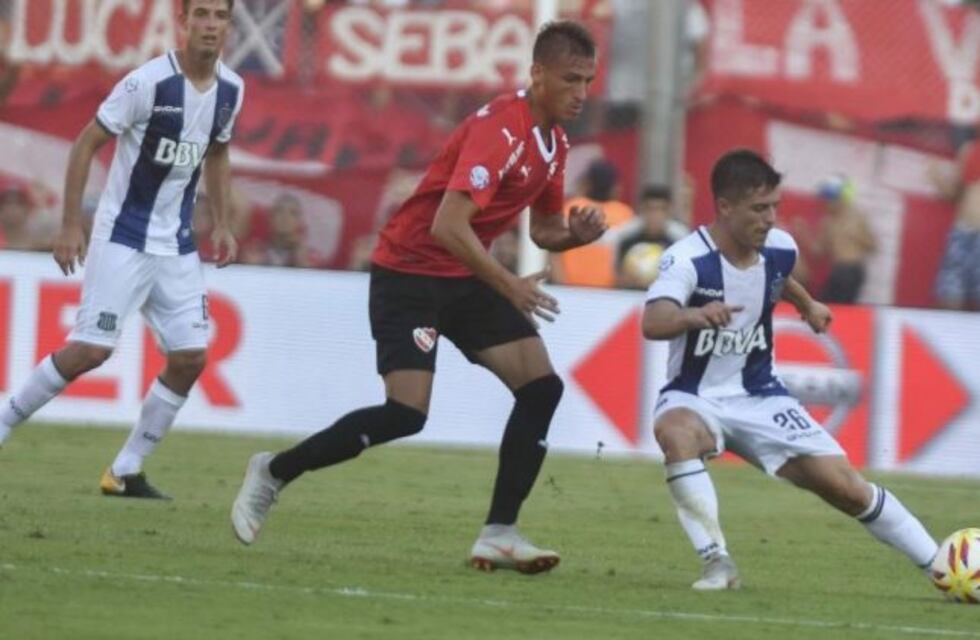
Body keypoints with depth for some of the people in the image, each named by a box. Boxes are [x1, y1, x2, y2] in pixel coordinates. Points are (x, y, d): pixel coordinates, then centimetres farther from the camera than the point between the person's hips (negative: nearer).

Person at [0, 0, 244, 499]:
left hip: (176, 246, 6)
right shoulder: (148, 82, -18)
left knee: (190, 357, -1)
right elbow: (87, 143, -13)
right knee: (91, 349, -14)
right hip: (123, 237, -6)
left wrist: (222, 224, 14)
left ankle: (126, 471, 9)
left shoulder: (231, 90, 2)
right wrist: (71, 225, -15)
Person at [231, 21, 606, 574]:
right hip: (410, 272, -9)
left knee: (542, 387, -6)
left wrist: (577, 233, -3)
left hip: (467, 276, 9)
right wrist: (509, 286, -30)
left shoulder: (554, 142, 6)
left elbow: (544, 229, 19)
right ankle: (275, 472, 2)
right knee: (406, 414, -18)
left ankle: (500, 533, -3)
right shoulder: (499, 129, -23)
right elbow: (448, 225, -31)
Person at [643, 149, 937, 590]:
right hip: (695, 398, -4)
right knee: (675, 431, -40)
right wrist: (695, 315, -63)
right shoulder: (688, 259, -25)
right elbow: (652, 324, -45)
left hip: (759, 398, 4)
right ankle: (717, 564, -35)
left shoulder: (780, 250, -6)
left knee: (845, 487, -3)